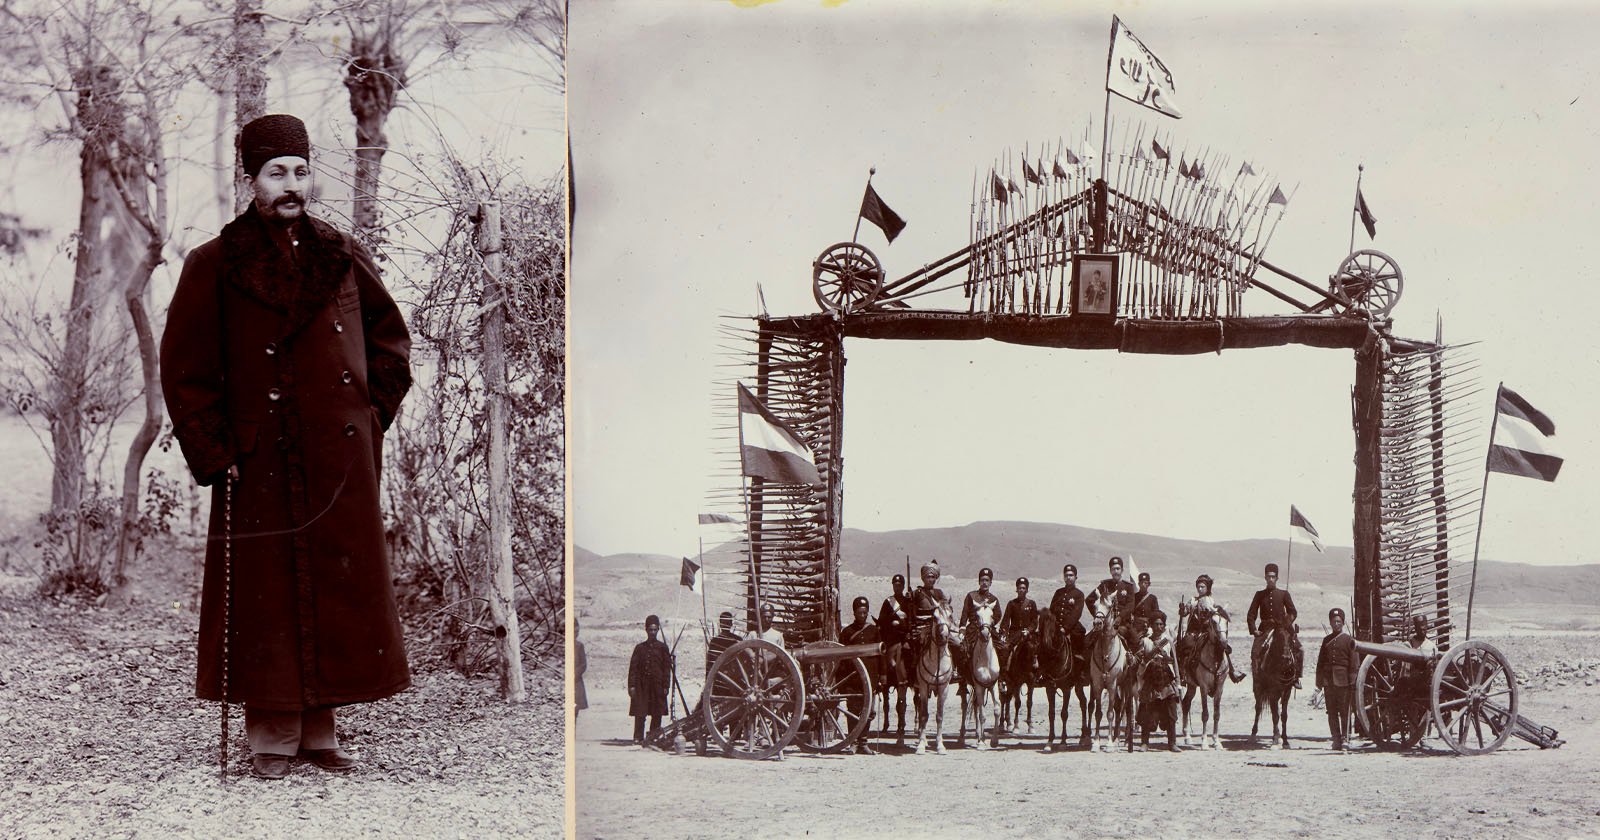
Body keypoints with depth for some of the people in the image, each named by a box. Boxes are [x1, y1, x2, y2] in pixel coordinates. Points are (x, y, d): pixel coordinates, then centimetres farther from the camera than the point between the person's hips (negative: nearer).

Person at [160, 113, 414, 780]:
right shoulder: (214, 267, 0)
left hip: (342, 461, 3)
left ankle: (320, 728, 15)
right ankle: (273, 732, 12)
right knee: (267, 594, 1)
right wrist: (214, 456, -5)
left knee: (340, 589, 5)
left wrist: (368, 418, 10)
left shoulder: (344, 259, 9)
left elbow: (392, 345, 18)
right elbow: (184, 371, 1)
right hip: (260, 467, -3)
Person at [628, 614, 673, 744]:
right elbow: (633, 667, 7)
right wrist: (631, 685, -2)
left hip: (657, 685, 0)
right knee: (640, 713, -4)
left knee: (657, 714, 1)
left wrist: (666, 686, -2)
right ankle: (638, 737, 1)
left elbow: (667, 668, 5)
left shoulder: (662, 647, 7)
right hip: (641, 685, 0)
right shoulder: (640, 648, 9)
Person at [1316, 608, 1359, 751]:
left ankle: (1344, 738, 1)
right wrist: (1319, 680, 9)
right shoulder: (1326, 640, 13)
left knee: (1344, 711, -3)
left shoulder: (1349, 640, 2)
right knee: (1331, 712, 6)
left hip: (1343, 680, -4)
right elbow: (1320, 662, 15)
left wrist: (1352, 680, -9)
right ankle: (1336, 739, 11)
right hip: (1328, 680, 4)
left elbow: (1354, 662, -2)